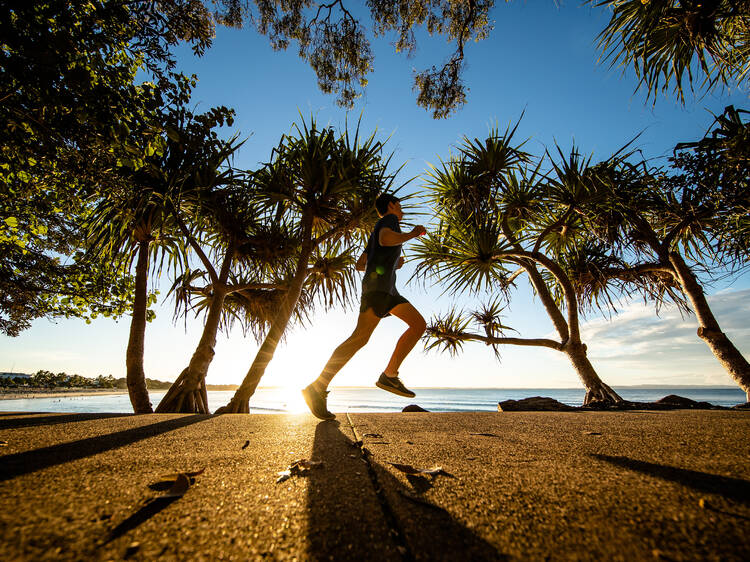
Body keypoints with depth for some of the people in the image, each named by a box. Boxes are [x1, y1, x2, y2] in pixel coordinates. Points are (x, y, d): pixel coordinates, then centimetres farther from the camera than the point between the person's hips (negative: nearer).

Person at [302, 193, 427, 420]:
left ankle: (389, 375, -5)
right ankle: (317, 388, -21)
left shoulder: (377, 231, 33)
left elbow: (359, 264, 28)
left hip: (387, 289, 10)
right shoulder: (390, 219, 9)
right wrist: (413, 234, -1)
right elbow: (385, 239, -17)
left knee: (419, 324, 2)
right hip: (378, 282, -10)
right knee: (361, 336, -21)